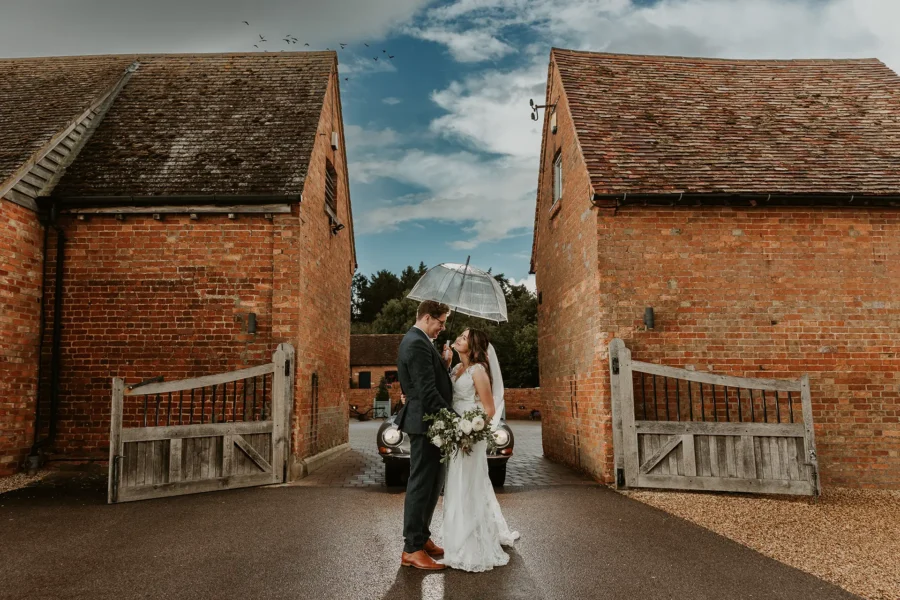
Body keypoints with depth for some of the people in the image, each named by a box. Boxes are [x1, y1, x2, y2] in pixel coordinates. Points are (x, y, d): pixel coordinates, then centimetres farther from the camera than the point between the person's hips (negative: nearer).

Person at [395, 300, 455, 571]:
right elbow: (427, 390, -24)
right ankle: (412, 549, 6)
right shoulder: (418, 344, -18)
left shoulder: (416, 340, 16)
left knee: (432, 483, 18)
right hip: (425, 422, -11)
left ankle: (421, 537, 28)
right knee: (421, 484, -3)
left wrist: (443, 363, 2)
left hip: (428, 422, 11)